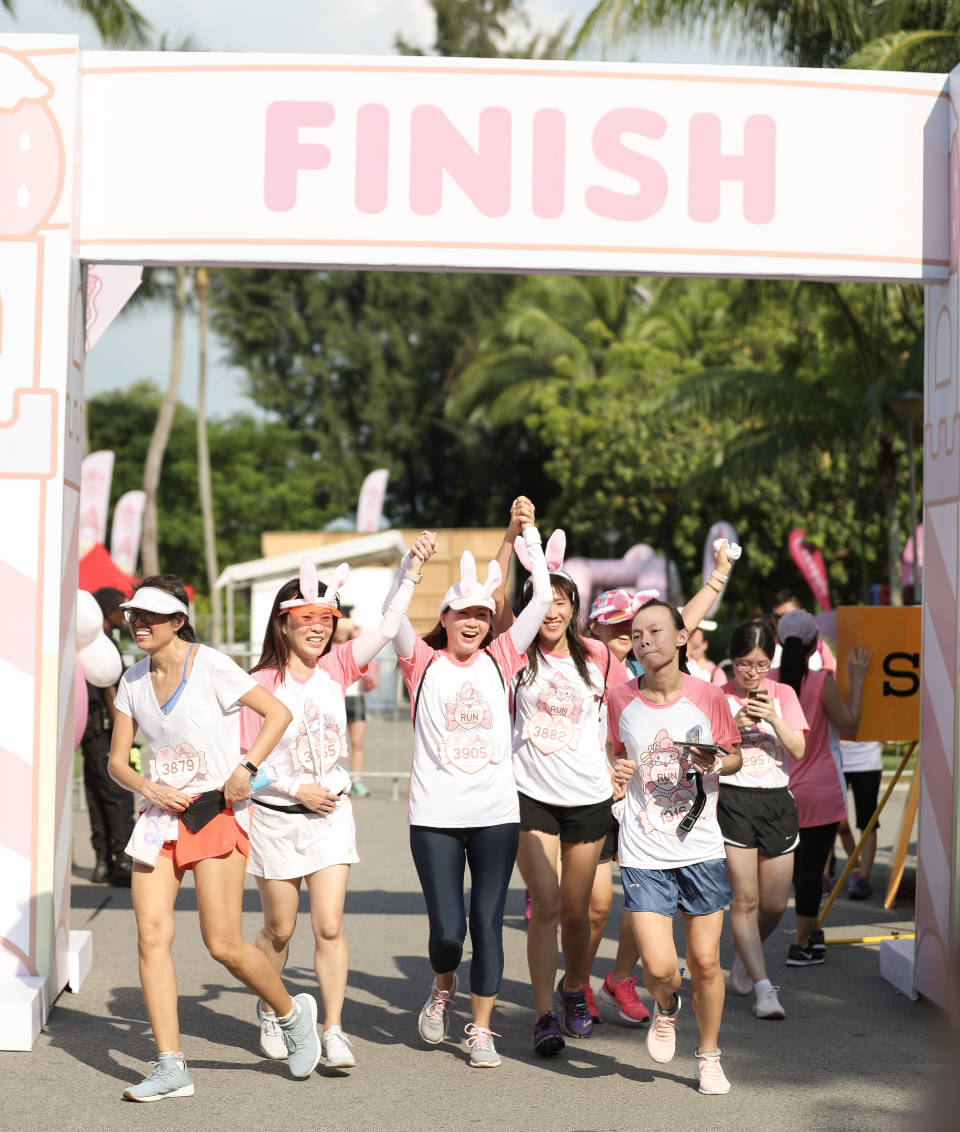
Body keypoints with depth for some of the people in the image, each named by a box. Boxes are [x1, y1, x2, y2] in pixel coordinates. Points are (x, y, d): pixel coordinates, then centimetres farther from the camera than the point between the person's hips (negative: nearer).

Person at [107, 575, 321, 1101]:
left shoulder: (210, 666, -8)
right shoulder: (134, 681, 9)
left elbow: (278, 712, -7)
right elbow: (117, 761, 11)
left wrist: (246, 767, -18)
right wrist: (149, 788, -9)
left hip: (216, 814, -5)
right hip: (162, 815, 5)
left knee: (224, 944, -9)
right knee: (151, 935, -8)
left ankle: (292, 1013, 19)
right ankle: (170, 1067, -3)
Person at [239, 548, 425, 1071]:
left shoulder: (336, 667, 0)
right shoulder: (260, 683, -10)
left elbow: (387, 626, -6)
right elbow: (247, 758, -8)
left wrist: (412, 568, -12)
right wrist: (298, 789, -13)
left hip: (330, 816, 2)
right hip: (276, 817, -2)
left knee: (329, 926, -6)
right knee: (279, 929, 11)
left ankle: (333, 1031, -1)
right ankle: (269, 1013, 35)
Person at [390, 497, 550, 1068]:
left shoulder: (499, 659, 7)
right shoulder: (424, 662, 3)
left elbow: (543, 598, 1)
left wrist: (528, 532, -5)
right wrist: (410, 566, -28)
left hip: (496, 814, 1)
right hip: (435, 816, -1)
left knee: (488, 924, 1)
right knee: (447, 929, -2)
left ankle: (482, 1030, 15)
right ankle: (444, 987, 32)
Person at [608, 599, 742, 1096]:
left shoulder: (706, 696, -4)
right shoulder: (621, 698, -1)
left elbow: (734, 755, 9)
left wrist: (716, 761, -13)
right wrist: (618, 769, -7)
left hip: (701, 849, 0)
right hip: (643, 853, 0)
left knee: (705, 962, 5)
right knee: (659, 967, -10)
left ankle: (709, 1055, 29)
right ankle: (666, 1008, 27)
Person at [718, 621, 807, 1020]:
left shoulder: (783, 694, 8)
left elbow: (798, 751, 1)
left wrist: (774, 718, -15)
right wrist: (735, 725, -16)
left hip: (776, 800, 3)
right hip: (732, 800, -3)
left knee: (774, 905, 5)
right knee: (745, 900, -10)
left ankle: (743, 958, 32)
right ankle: (763, 987, -9)